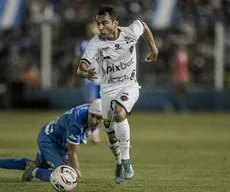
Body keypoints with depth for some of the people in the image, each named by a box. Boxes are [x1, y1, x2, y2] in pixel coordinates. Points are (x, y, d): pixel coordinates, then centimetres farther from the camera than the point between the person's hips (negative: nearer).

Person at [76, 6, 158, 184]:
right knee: (112, 137, 7)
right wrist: (85, 72, -52)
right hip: (108, 88, 2)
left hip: (129, 85, -2)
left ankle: (126, 162, -23)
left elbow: (143, 26, 9)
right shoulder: (96, 42, -19)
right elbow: (81, 67, -29)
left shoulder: (130, 32, -16)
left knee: (119, 113, -32)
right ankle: (119, 163, 39)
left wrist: (153, 48, 15)